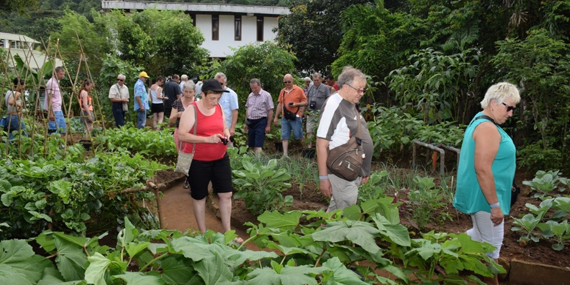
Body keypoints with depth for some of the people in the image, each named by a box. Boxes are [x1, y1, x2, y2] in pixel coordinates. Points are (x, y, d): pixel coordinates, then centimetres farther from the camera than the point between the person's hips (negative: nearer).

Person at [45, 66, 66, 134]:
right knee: (53, 130, -8)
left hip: (58, 110, 10)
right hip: (53, 111, -10)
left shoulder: (57, 82, 16)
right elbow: (49, 98, -19)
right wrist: (51, 113, -23)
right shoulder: (51, 83, -14)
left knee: (63, 129, 10)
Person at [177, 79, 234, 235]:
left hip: (220, 158, 5)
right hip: (198, 161, -5)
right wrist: (208, 139, -29)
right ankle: (203, 234, 26)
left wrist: (226, 135, -8)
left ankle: (227, 232, 20)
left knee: (226, 194, 6)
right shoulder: (192, 110, -15)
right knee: (199, 197, 10)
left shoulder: (219, 108, 3)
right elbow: (181, 135, -22)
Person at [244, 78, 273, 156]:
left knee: (258, 145, -9)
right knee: (251, 145, 10)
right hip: (250, 122, 6)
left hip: (260, 122, -6)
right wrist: (246, 123, 15)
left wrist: (268, 125, -9)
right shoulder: (250, 96, 11)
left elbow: (270, 111, -7)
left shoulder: (266, 95, -6)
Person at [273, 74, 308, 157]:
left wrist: (296, 104, -18)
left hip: (295, 117, -4)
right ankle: (285, 155, 4)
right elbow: (280, 104, 16)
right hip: (284, 117, 5)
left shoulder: (298, 90, -2)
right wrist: (276, 117, 13)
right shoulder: (282, 91, 12)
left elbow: (305, 102, -1)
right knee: (285, 137, 2)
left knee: (299, 135, 0)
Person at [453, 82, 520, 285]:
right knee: (491, 245, 3)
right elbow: (483, 169, -27)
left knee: (480, 236, 24)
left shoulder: (480, 121, 12)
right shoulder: (488, 128, -21)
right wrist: (495, 205, -23)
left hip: (480, 195, 10)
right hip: (485, 196, -10)